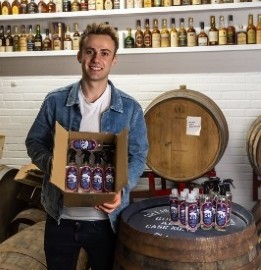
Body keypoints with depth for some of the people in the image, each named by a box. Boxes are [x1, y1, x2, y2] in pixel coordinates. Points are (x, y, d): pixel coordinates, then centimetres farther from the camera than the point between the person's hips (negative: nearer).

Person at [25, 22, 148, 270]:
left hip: (106, 218, 0)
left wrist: (122, 190, -17)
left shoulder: (130, 108, -4)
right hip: (60, 216, 1)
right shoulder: (55, 101, -3)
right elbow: (34, 142, 4)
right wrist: (52, 164, -17)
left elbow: (138, 156, 0)